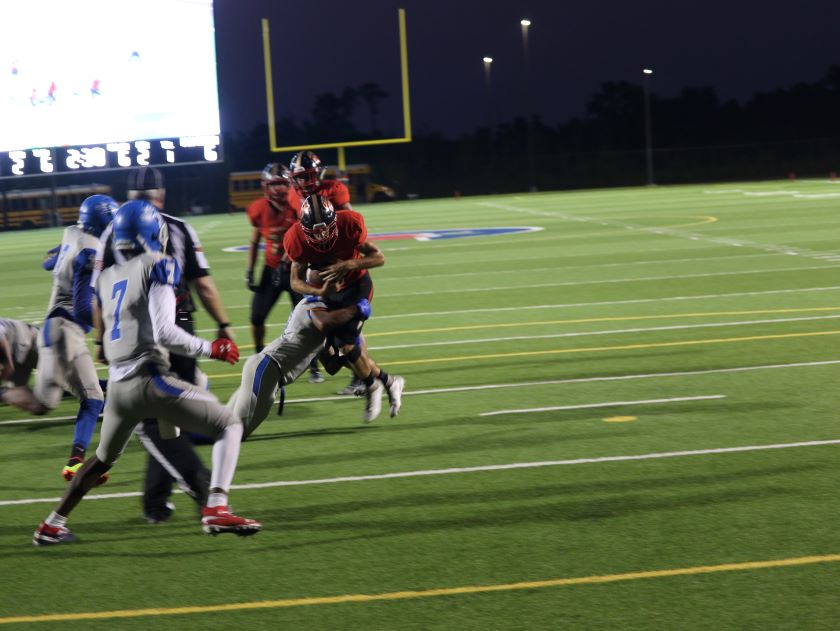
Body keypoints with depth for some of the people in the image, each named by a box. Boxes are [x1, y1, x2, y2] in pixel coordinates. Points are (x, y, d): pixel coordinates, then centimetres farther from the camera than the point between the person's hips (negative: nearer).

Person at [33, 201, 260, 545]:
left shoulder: (106, 278, 14)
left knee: (103, 458, 29)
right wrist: (210, 349, -5)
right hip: (148, 379, -7)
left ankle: (51, 525, 33)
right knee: (228, 425, 3)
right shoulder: (158, 267, -6)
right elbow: (164, 334, -15)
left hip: (117, 385, 7)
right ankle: (216, 509, -14)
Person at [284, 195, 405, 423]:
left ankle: (371, 386, 6)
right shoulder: (297, 239, -22)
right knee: (345, 346, 2)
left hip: (356, 285, -4)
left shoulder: (349, 224, -28)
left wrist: (347, 265, -36)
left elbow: (379, 258, -20)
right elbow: (296, 281, -14)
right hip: (330, 291, 4)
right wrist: (319, 292, -34)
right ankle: (389, 382, 21)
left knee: (346, 343, -18)